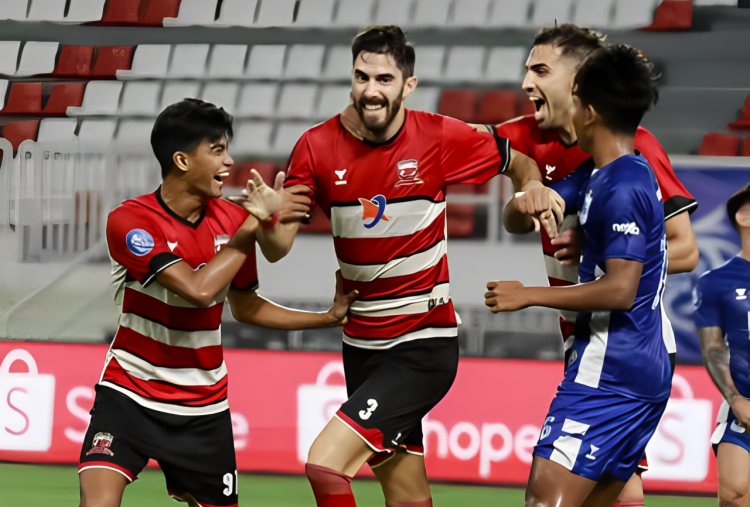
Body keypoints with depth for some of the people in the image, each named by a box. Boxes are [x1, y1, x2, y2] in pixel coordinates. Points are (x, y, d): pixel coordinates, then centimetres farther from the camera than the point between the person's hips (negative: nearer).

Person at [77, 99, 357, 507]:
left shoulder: (232, 221, -1)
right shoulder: (129, 221, -17)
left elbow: (244, 306, 15)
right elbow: (199, 289, -29)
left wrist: (329, 318, 9)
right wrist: (255, 224, -24)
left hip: (203, 409, 5)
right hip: (128, 394, -5)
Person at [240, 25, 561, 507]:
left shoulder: (440, 138, -9)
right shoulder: (317, 147, -3)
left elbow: (518, 160, 7)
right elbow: (278, 247, -5)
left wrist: (533, 185, -15)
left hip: (424, 344, -4)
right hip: (361, 343, 4)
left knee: (325, 464, -20)